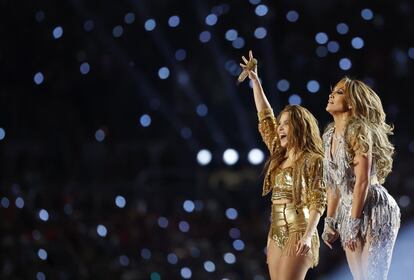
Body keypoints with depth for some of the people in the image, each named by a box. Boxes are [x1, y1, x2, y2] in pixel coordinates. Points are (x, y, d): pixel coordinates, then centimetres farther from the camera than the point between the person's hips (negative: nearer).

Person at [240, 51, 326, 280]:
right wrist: (255, 80, 17)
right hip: (277, 233, 7)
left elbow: (317, 201, -12)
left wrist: (308, 235, -23)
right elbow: (265, 116, 18)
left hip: (297, 233, -7)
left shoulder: (312, 160, -6)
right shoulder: (279, 155, 14)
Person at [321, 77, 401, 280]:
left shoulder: (358, 130, -14)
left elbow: (363, 180, -19)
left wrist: (353, 223, -21)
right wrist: (330, 221, 14)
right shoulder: (330, 135, 11)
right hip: (349, 212, 8)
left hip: (373, 211, -8)